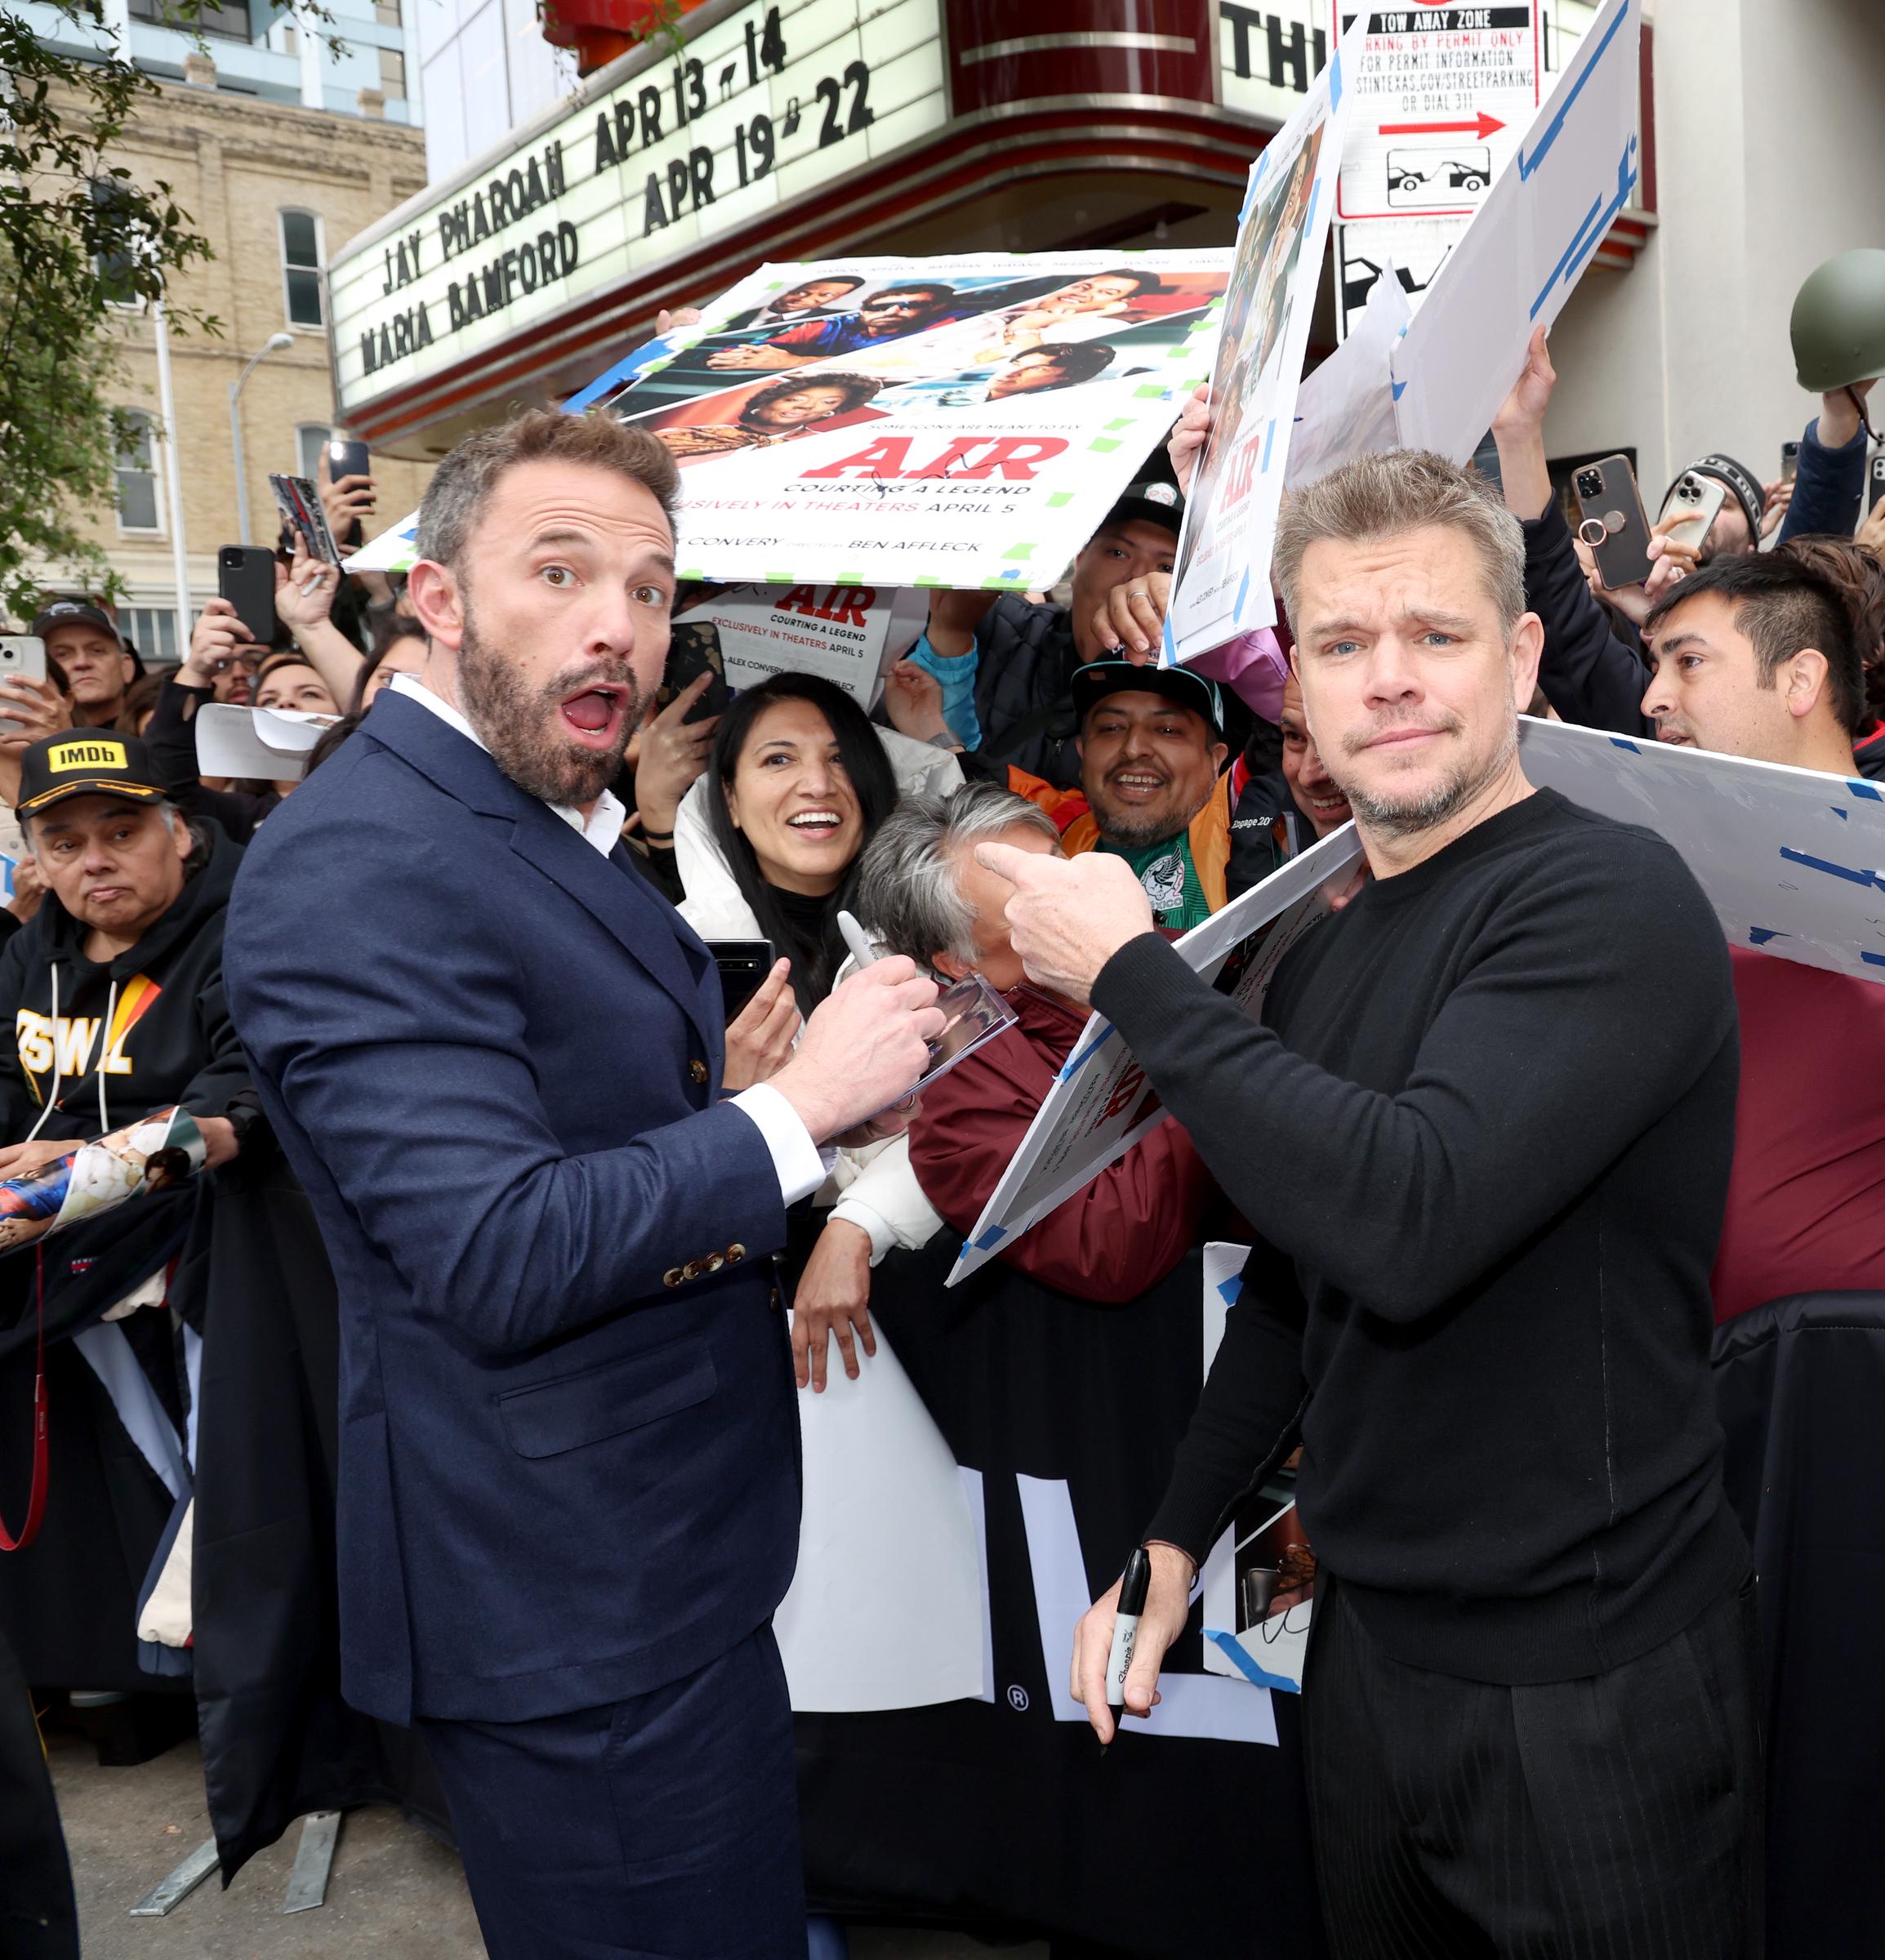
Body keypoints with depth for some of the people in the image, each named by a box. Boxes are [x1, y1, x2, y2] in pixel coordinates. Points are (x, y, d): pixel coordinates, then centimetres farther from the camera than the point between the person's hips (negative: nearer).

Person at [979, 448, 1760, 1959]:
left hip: (1591, 1680, -7)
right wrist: (1177, 1537, 11)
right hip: (1372, 1645, 7)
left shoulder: (1606, 898, -17)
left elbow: (1408, 1220, -32)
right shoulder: (1322, 953, 7)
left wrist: (1133, 973, -23)